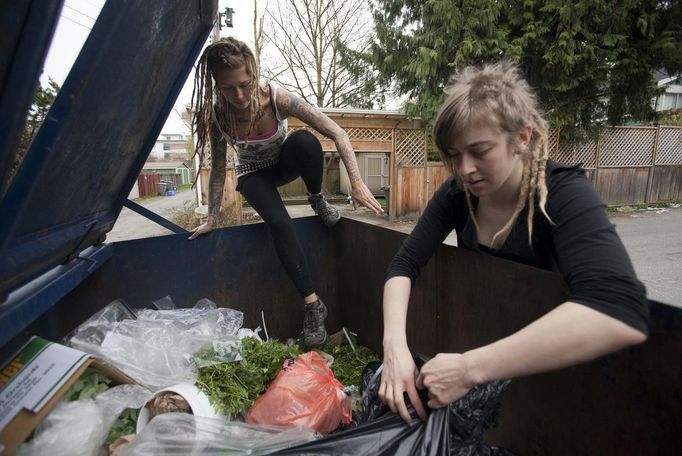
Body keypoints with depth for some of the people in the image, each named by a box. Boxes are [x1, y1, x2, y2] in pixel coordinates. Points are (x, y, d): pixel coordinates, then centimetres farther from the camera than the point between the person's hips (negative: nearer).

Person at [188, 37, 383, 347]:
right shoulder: (217, 115, -25)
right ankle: (313, 304, -19)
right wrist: (211, 219, -11)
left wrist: (357, 183, -38)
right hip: (253, 174, 0)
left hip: (284, 163, 0)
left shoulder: (278, 99, -30)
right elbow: (218, 168, -13)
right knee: (279, 223, -30)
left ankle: (317, 200, -8)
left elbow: (337, 133, -30)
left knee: (305, 141, -36)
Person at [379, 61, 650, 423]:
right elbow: (404, 264, -13)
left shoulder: (564, 194, -24)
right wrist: (394, 344, -31)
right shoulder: (457, 193, -12)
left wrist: (470, 368, -41)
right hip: (476, 335, 3)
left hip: (546, 364, -2)